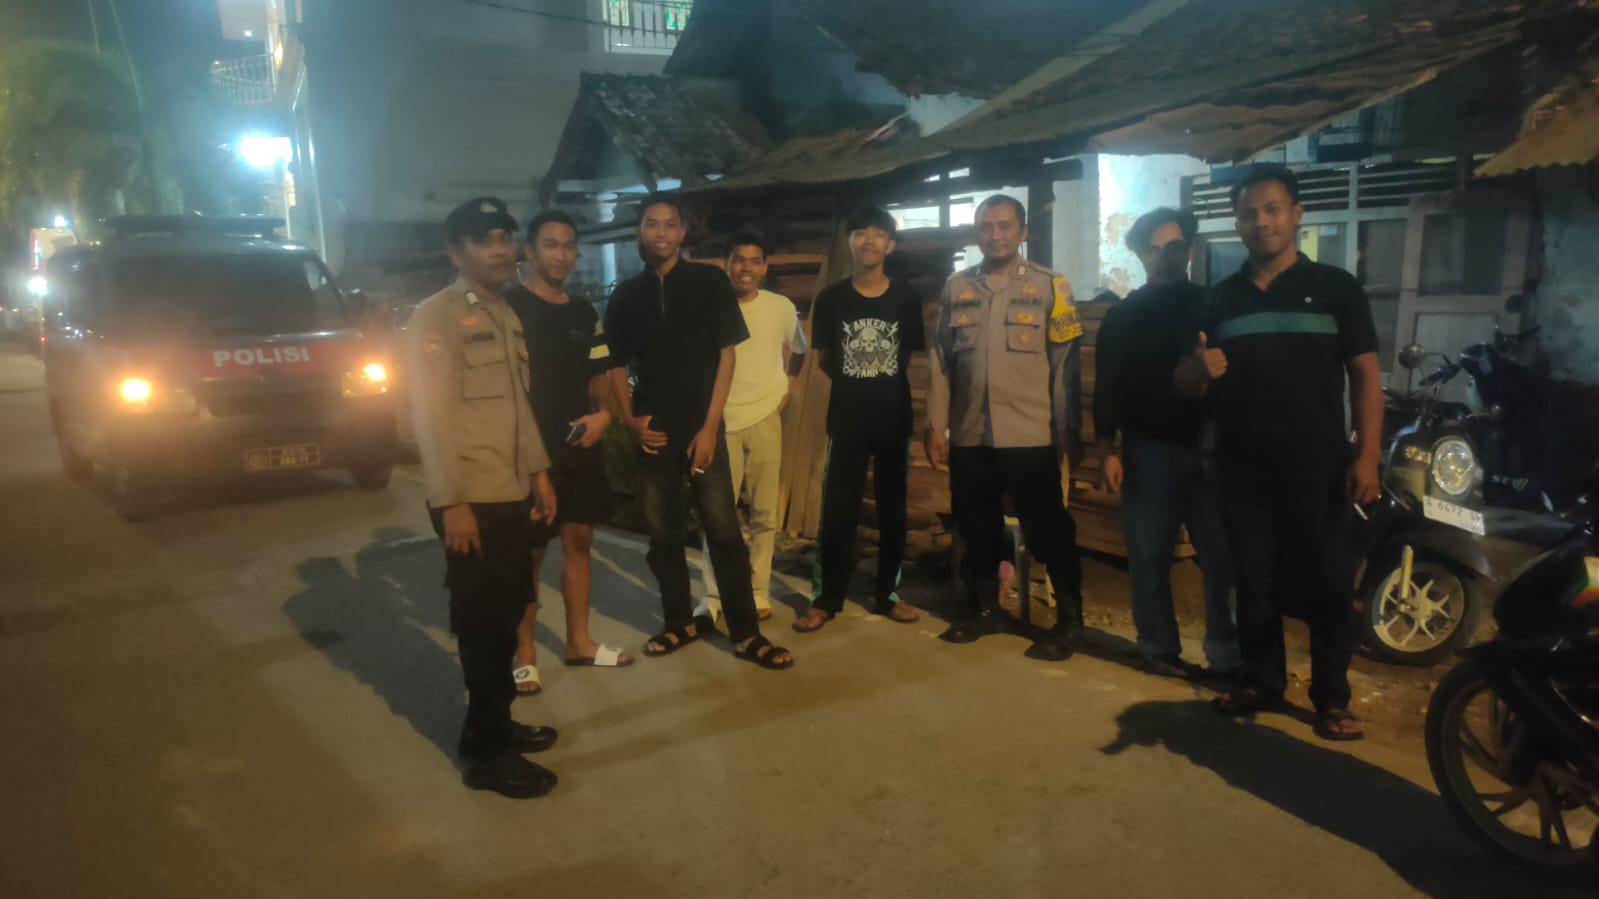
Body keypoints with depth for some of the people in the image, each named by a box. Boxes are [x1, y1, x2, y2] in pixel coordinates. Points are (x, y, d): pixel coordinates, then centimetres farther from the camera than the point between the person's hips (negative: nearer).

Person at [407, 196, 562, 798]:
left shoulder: (505, 315, 15)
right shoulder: (436, 317, -12)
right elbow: (432, 416, -18)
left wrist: (538, 470, 16)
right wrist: (450, 502, -21)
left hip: (513, 494, 8)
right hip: (471, 501, -8)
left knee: (506, 615, 16)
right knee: (482, 625, 1)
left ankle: (492, 726, 32)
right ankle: (488, 754, 13)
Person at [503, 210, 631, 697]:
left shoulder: (585, 315, 12)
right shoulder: (509, 307, -8)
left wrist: (603, 413, -2)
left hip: (583, 449, 6)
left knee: (578, 541, 13)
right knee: (529, 553, 1)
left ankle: (579, 641, 25)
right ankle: (524, 653, 13)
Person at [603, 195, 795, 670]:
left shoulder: (709, 281, 0)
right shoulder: (625, 295, 7)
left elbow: (726, 354, -3)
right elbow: (616, 365, 13)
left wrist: (709, 426, -9)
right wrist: (630, 419, -2)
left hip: (702, 427, -3)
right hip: (654, 431, 3)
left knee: (724, 531, -5)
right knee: (663, 533, 8)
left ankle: (746, 634, 3)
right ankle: (681, 622, 23)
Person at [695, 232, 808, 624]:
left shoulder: (782, 307, 0)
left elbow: (798, 350, 18)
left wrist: (788, 385, 6)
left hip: (764, 418, 2)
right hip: (720, 421, -2)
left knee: (765, 513, 6)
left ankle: (758, 592, 18)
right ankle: (714, 595, 11)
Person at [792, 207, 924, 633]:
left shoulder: (906, 298, -1)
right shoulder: (831, 298, -2)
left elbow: (909, 359, 8)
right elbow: (823, 360, 9)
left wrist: (884, 388, 5)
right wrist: (857, 386, 9)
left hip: (895, 418, 1)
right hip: (847, 419, -1)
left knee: (892, 510, 9)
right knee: (837, 510, 0)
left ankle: (886, 593, 22)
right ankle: (826, 598, 10)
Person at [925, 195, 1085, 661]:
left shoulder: (1050, 286, 0)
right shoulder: (955, 287, 9)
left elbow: (1065, 362, -2)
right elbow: (941, 360, 8)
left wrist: (1068, 428, -5)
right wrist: (936, 423, 4)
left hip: (1030, 436, -3)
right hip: (969, 436, 3)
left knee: (1048, 531, 4)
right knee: (977, 529, 14)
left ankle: (1069, 619, 18)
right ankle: (983, 608, 31)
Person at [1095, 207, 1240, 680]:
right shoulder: (1123, 314, 7)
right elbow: (1106, 387, 2)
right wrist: (1108, 451, -6)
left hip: (1209, 446, 1)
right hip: (1149, 450, -1)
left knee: (1223, 557, 0)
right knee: (1149, 557, 2)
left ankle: (1227, 656, 9)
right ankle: (1159, 649, 13)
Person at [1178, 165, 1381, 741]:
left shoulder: (1335, 288, 2)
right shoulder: (1222, 297, 10)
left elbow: (1365, 375, -1)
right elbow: (1187, 384, 12)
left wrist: (1366, 455, -11)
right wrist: (1199, 368, -13)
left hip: (1318, 466, -2)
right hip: (1242, 467, 3)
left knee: (1326, 584, 3)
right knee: (1254, 582, 9)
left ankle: (1332, 697, 14)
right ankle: (1263, 682, 22)